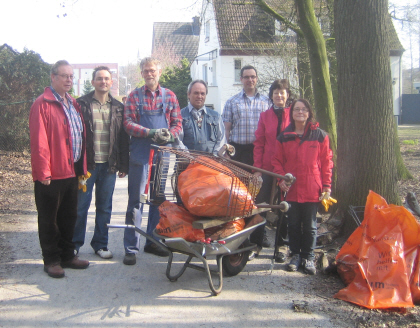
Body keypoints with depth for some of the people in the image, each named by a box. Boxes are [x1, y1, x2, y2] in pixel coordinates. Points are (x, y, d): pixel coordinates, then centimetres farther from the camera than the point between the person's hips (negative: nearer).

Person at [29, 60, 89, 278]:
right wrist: (43, 171, -18)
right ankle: (51, 260, 14)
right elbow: (39, 140, -15)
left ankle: (67, 255, 27)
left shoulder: (72, 104, 16)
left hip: (71, 172, 8)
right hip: (51, 175, -8)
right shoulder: (43, 104, -10)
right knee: (49, 219, 4)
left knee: (69, 217, 15)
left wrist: (82, 168, 13)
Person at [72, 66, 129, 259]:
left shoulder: (118, 107, 10)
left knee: (105, 207, 10)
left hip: (109, 165, 3)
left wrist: (123, 165, 6)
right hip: (86, 163, -3)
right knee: (80, 206, 2)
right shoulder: (82, 104, 1)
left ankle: (100, 244, 22)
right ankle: (74, 244, 16)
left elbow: (123, 138, 10)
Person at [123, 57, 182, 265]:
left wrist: (169, 135, -14)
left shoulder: (169, 96, 11)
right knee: (136, 201, -2)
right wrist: (151, 133, -18)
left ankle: (153, 242, 25)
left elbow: (177, 123, 8)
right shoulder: (135, 96, 4)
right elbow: (128, 123, -4)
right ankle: (131, 248, 4)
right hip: (140, 154, -3)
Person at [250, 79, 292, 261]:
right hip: (267, 168, 1)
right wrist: (257, 168, -2)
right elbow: (259, 143, 5)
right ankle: (256, 245, 13)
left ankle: (280, 247, 19)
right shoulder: (265, 116, 6)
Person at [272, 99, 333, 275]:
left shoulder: (320, 135, 1)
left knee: (310, 225, 7)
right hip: (291, 188, 2)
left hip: (312, 189, -1)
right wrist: (281, 179, -7)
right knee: (293, 224, 10)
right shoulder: (284, 137, 4)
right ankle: (295, 255, 24)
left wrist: (326, 185, -2)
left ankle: (308, 257, 19)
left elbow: (326, 161, 2)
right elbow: (277, 161, 7)